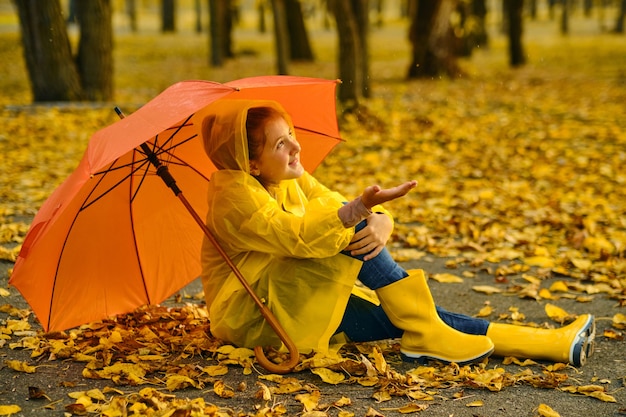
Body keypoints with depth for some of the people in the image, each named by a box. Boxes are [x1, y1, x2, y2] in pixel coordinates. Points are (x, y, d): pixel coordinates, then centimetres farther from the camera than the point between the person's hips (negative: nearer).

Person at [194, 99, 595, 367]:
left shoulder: (295, 181, 7)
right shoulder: (234, 196, -19)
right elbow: (294, 235, -35)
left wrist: (379, 224, -24)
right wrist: (358, 210, -48)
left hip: (297, 303, 7)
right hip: (250, 316, -7)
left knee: (400, 316, -10)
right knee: (359, 247, -25)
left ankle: (552, 344, -13)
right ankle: (424, 334, -18)